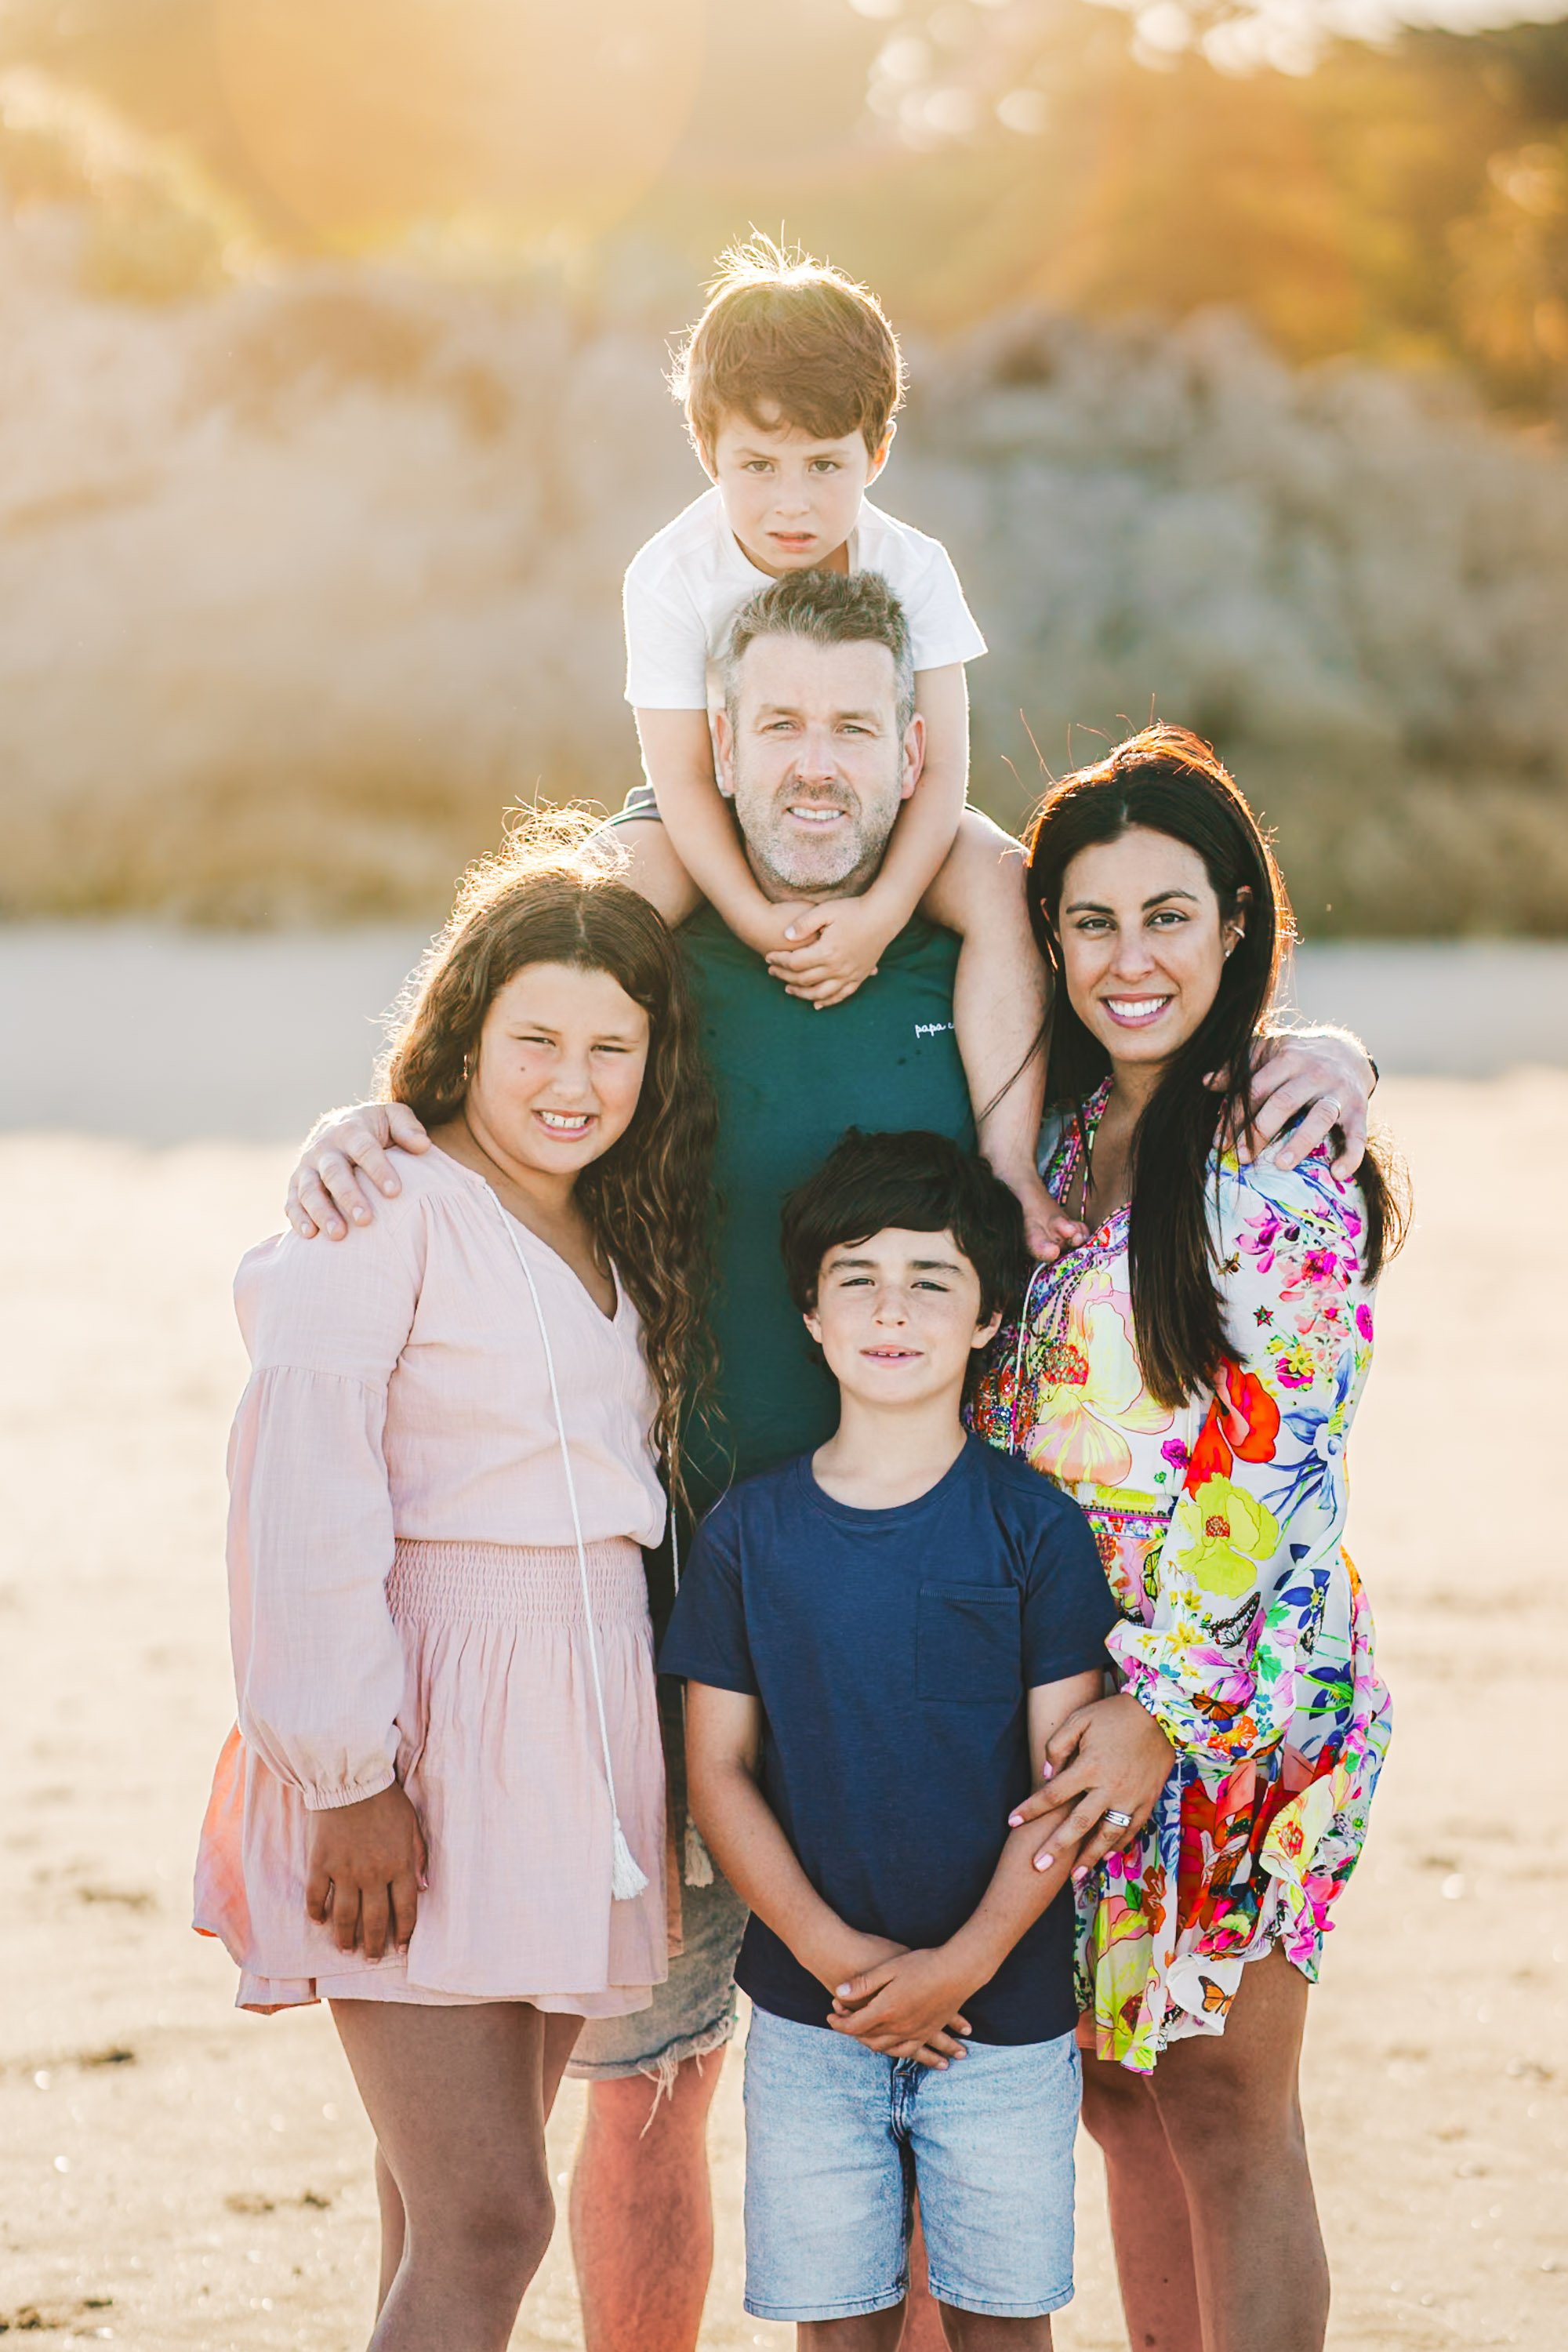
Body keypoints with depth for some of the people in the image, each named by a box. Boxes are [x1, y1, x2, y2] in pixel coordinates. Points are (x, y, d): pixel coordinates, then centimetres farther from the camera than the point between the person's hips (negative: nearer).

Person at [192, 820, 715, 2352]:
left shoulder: (622, 1245, 16)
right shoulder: (388, 1211, -10)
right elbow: (300, 1503, -15)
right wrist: (351, 1774, -18)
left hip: (577, 1733, 8)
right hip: (420, 1730, -8)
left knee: (451, 2205, 11)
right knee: (484, 2225, -11)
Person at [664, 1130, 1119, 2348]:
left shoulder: (1033, 1525, -4)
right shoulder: (750, 1529, 1)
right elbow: (719, 1767, 1)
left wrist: (965, 1963, -13)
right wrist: (829, 1951, -11)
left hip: (1003, 2005, -1)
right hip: (810, 2015, 1)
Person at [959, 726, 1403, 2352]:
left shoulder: (1283, 1169, -11)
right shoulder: (1048, 1137, 9)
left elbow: (1280, 1476, -14)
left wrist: (1165, 1707, -18)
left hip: (1237, 1683, -6)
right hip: (1054, 1663, 6)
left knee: (1220, 2105, -2)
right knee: (1118, 2093, 12)